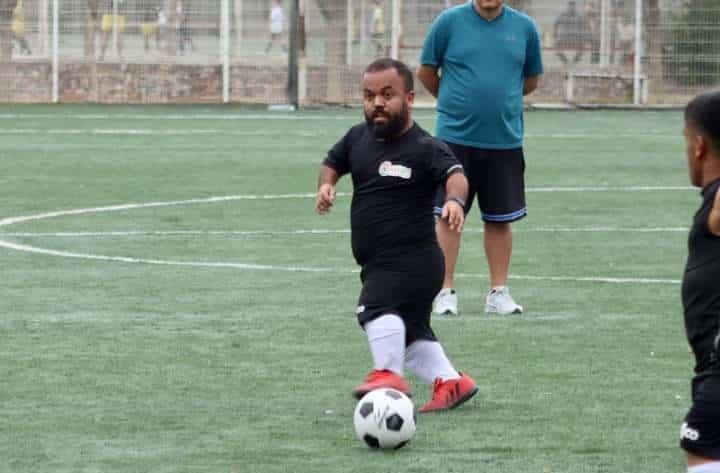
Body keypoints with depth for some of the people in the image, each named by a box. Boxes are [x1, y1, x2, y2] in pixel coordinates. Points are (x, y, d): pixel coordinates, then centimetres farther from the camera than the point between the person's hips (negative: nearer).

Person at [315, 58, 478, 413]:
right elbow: (332, 163, 23)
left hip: (413, 260, -9)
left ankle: (389, 375, -31)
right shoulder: (359, 138, 7)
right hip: (378, 264, 9)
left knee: (375, 306, -31)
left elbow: (455, 175, -31)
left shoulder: (425, 148, -15)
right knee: (410, 331, 20)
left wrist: (455, 200, -52)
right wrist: (326, 184, 1)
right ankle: (450, 381, 30)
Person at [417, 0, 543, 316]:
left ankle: (498, 293, 14)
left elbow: (531, 80, 16)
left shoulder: (524, 27, 2)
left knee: (500, 218, 6)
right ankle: (446, 292, 5)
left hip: (505, 140, 2)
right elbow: (426, 73, 7)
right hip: (455, 136, -2)